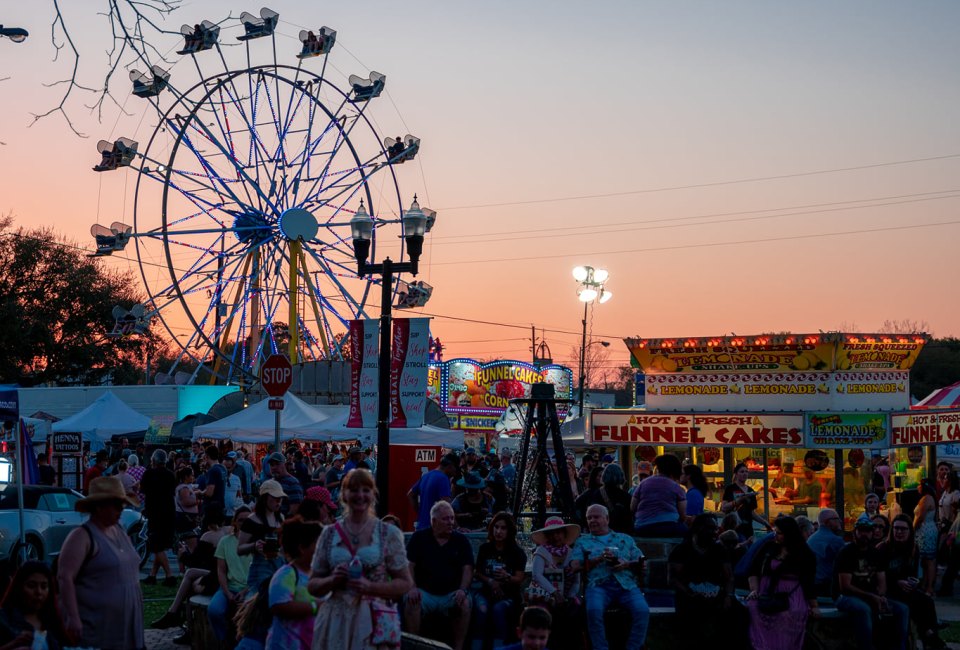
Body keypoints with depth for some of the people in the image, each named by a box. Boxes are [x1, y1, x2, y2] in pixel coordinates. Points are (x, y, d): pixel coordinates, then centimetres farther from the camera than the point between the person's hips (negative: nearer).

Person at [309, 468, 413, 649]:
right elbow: (313, 586, 11)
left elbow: (405, 584, 0)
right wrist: (333, 580, -10)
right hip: (335, 621, 2)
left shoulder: (389, 534, 2)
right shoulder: (330, 534, 8)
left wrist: (370, 587, -14)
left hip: (373, 620, -2)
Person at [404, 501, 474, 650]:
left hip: (451, 594, 1)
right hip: (424, 592, -1)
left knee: (465, 603, -30)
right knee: (411, 601, -32)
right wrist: (412, 588, -17)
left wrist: (462, 590, -16)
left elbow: (467, 569, 2)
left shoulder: (461, 541, 9)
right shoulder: (418, 538, 6)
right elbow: (409, 565, 0)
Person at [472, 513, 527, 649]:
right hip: (486, 591, 2)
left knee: (498, 609, -35)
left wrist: (507, 577, -28)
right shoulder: (485, 548, 6)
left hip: (508, 595, -1)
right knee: (481, 608, -33)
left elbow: (519, 579, -6)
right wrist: (490, 581, -11)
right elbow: (477, 572, 10)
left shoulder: (517, 552, 0)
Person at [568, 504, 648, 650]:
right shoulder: (583, 541, 22)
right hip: (599, 584, -1)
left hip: (626, 584, 1)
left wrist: (627, 564, -5)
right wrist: (599, 559, -7)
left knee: (642, 611, -28)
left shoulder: (625, 539, 26)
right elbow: (575, 566, 6)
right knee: (594, 610, -34)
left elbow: (641, 562, 17)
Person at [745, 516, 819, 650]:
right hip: (766, 594, 2)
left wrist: (814, 606, 3)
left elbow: (809, 581, 6)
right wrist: (754, 590, -1)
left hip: (791, 595, -2)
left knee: (793, 613, -26)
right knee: (753, 607, -20)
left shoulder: (804, 554, 7)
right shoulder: (768, 549, 14)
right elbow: (753, 572, 14)